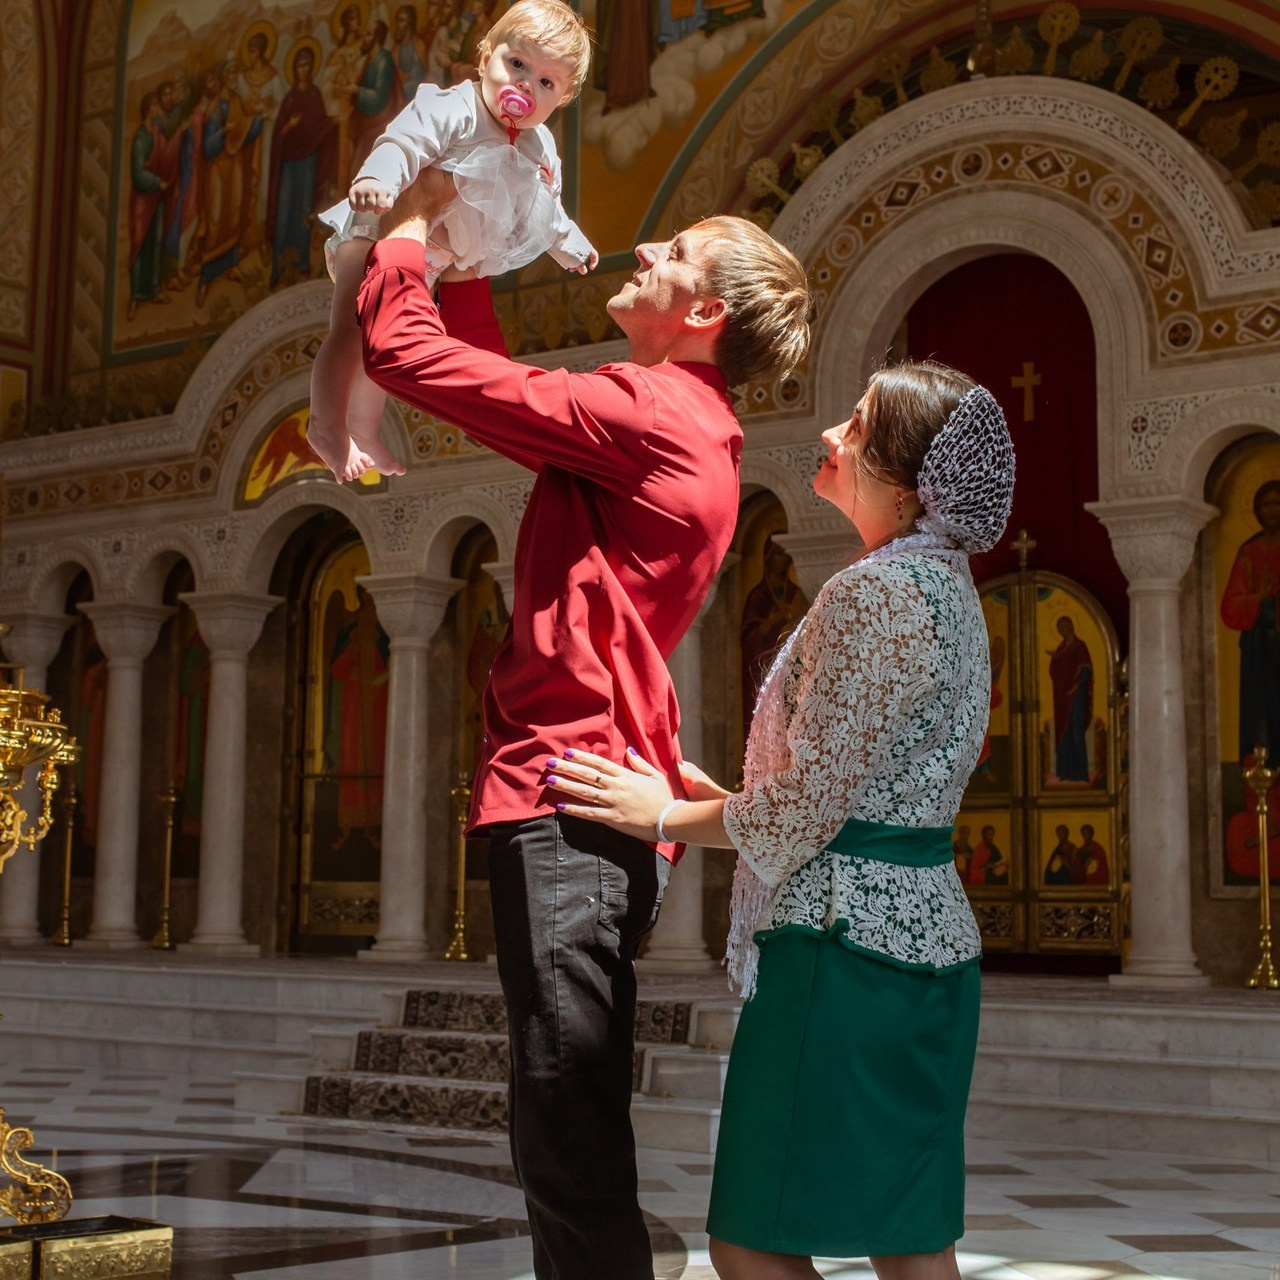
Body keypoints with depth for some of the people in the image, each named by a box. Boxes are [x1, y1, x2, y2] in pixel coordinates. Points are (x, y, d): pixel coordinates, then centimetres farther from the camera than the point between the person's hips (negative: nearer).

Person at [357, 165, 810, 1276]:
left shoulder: (648, 410, -10)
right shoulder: (696, 435, 21)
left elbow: (404, 350, -10)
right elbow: (498, 378, 32)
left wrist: (412, 220, 8)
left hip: (568, 803, -10)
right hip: (610, 807, 10)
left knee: (571, 1134, -10)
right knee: (567, 1138, 16)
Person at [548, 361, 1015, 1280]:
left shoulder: (876, 592, -15)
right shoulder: (945, 588, 17)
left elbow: (803, 810, -17)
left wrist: (667, 815, -3)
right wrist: (716, 800, 16)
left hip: (848, 940, -10)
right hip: (924, 935, 10)